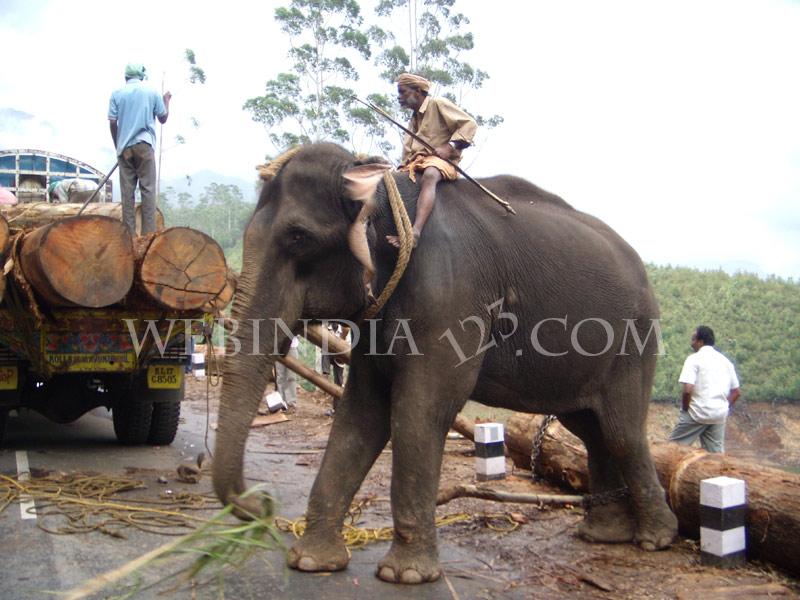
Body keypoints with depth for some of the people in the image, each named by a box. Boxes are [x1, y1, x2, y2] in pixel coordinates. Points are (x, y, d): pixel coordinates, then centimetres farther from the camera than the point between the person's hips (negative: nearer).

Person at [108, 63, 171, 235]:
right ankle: (148, 233, -7)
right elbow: (163, 118, 10)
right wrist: (166, 100, 28)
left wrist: (117, 145, 15)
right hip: (144, 145, -1)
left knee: (127, 191, 3)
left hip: (125, 148, 2)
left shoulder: (117, 93, 5)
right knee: (148, 189, -1)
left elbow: (113, 123, 1)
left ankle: (129, 234, 1)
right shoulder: (152, 92, 4)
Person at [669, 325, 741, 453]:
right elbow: (736, 392, 16)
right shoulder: (725, 361, 13)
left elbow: (687, 390, -17)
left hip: (697, 413, -6)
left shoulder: (694, 359, -7)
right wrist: (724, 408, 19)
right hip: (719, 415, 6)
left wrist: (685, 409, -4)